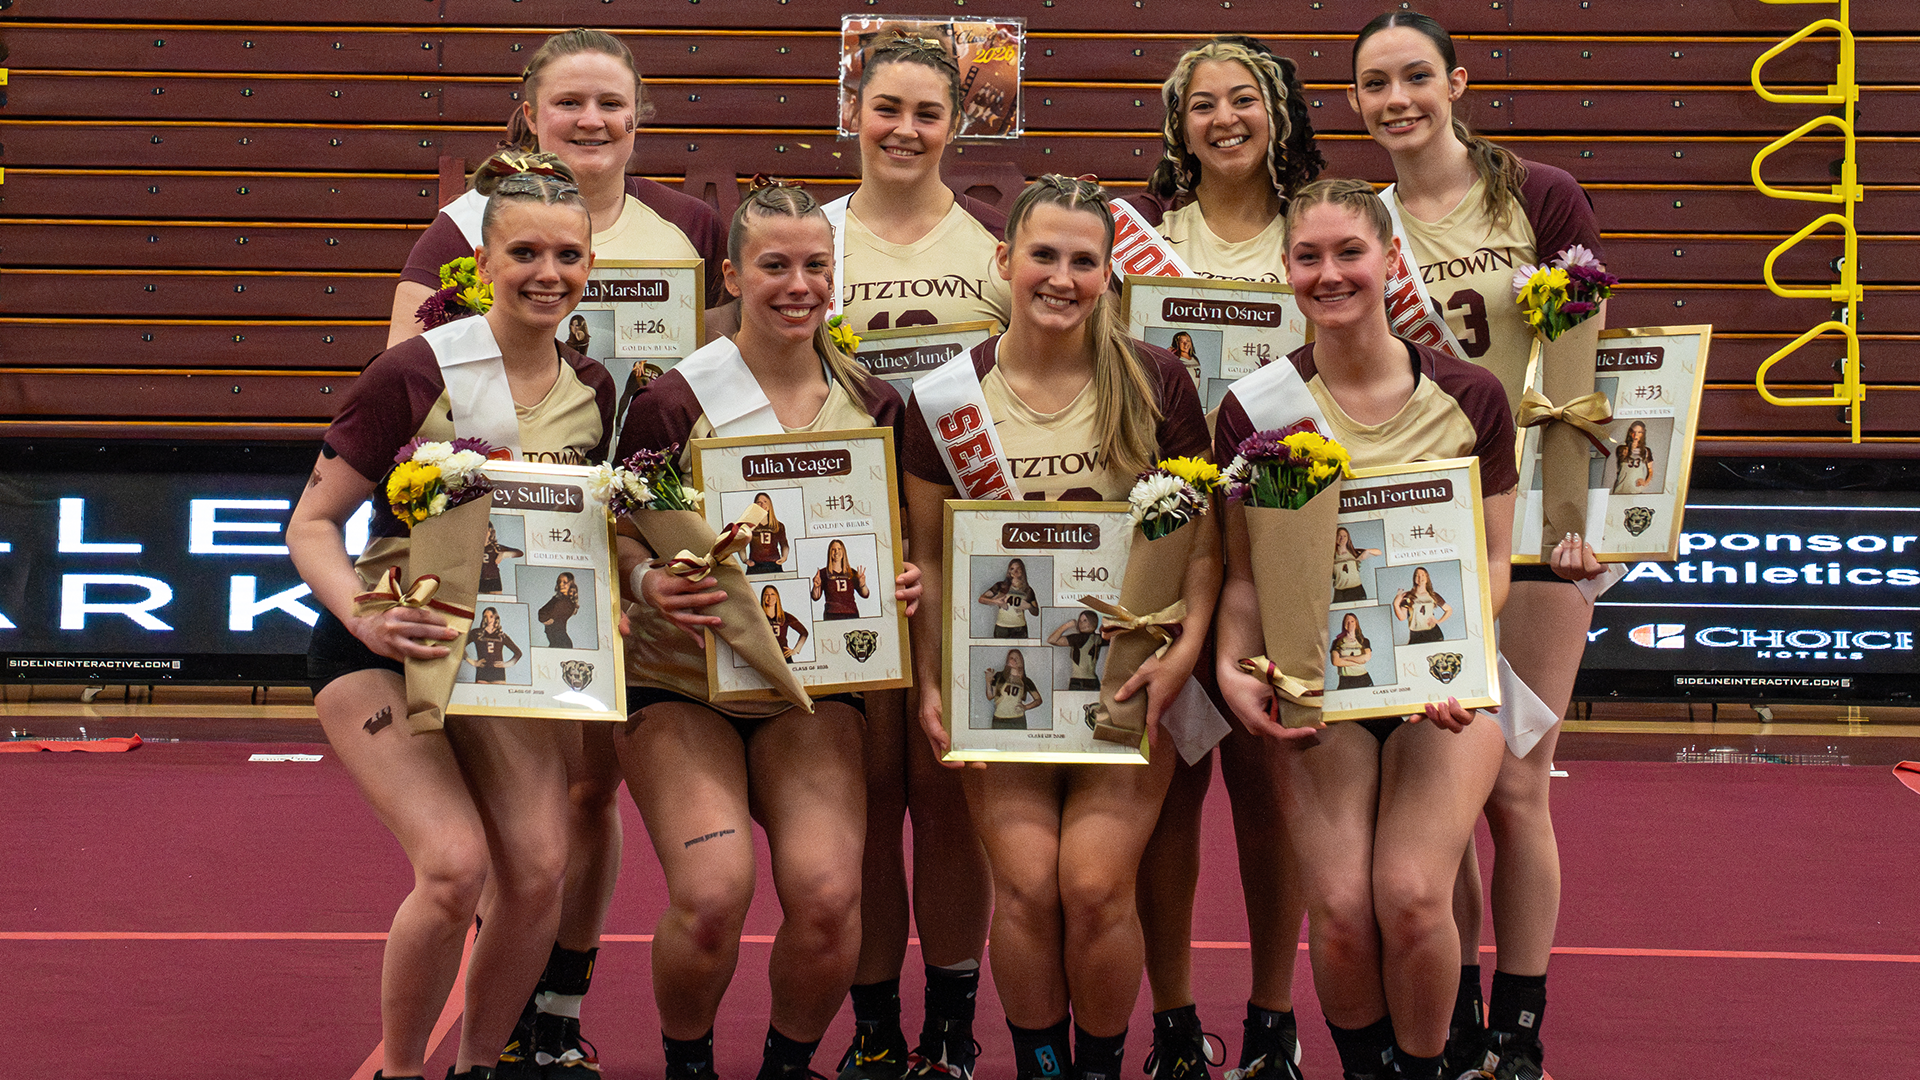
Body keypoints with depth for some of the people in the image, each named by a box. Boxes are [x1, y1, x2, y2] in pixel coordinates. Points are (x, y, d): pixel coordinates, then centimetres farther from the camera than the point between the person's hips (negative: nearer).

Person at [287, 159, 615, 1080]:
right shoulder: (413, 374, -14)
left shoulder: (592, 393, 1)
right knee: (454, 864, -20)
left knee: (539, 871, -9)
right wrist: (368, 617, -28)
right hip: (379, 647, -5)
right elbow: (312, 525, -11)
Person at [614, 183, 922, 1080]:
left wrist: (899, 579, -8)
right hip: (682, 680, -3)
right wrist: (650, 582, -24)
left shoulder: (872, 406, 4)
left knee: (828, 895, -18)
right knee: (712, 892, -22)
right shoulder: (672, 401, -8)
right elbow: (620, 536, -2)